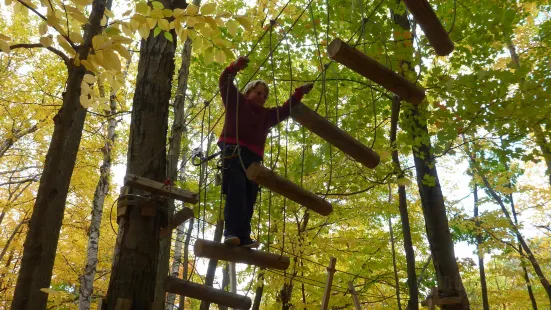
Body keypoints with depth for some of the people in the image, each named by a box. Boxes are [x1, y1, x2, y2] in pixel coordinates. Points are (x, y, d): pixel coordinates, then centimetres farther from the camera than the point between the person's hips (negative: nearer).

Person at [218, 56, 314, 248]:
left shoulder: (267, 115, 32)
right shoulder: (236, 102, 17)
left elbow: (285, 110, 32)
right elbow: (225, 83, 5)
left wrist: (299, 93, 23)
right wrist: (234, 67, -13)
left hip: (253, 159, 6)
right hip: (233, 152, -6)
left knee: (249, 198, -6)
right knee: (236, 191, -23)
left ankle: (244, 237, -12)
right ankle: (232, 233, -32)